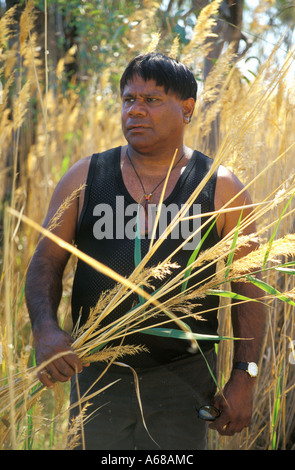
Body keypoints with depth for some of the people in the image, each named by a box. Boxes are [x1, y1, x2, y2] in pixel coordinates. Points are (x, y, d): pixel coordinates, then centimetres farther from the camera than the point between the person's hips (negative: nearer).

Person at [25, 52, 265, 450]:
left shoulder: (221, 189, -1)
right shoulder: (84, 178, 3)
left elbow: (248, 287, 1)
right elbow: (46, 262, 2)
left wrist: (243, 379, -4)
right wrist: (45, 329, -17)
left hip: (183, 381, -1)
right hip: (97, 377, 2)